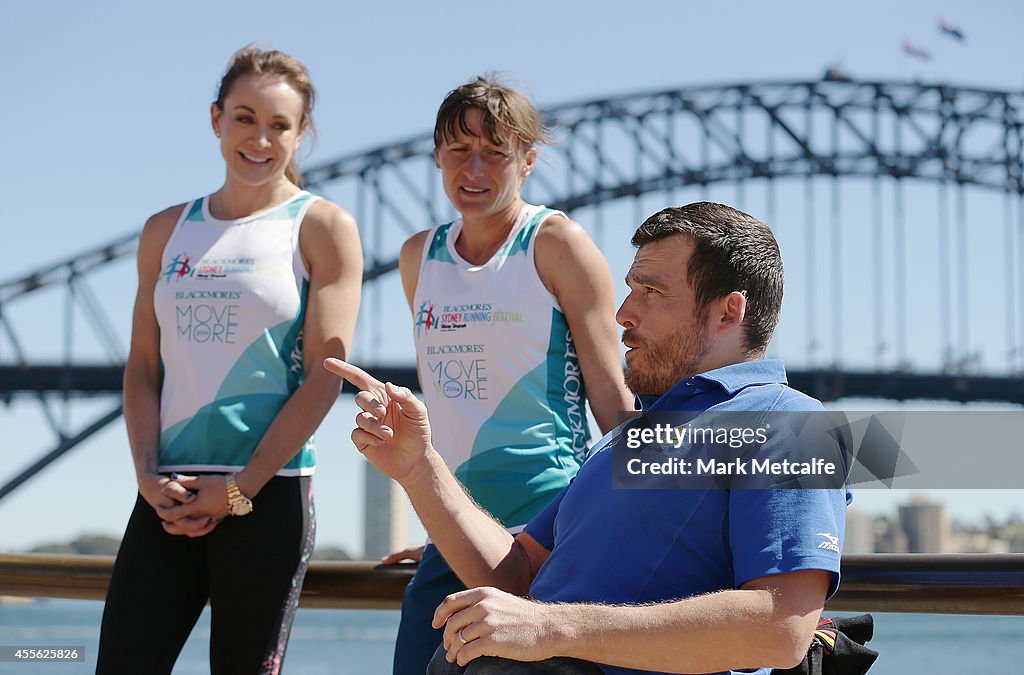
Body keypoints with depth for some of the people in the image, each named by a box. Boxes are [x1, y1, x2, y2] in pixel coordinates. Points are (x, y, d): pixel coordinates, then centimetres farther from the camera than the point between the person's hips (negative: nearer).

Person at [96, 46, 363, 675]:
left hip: (270, 490, -3)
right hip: (169, 495, 4)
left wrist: (238, 489, -9)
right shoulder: (167, 231, 15)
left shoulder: (324, 228, 2)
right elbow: (143, 364, 12)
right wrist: (149, 475, -4)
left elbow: (324, 375, -5)